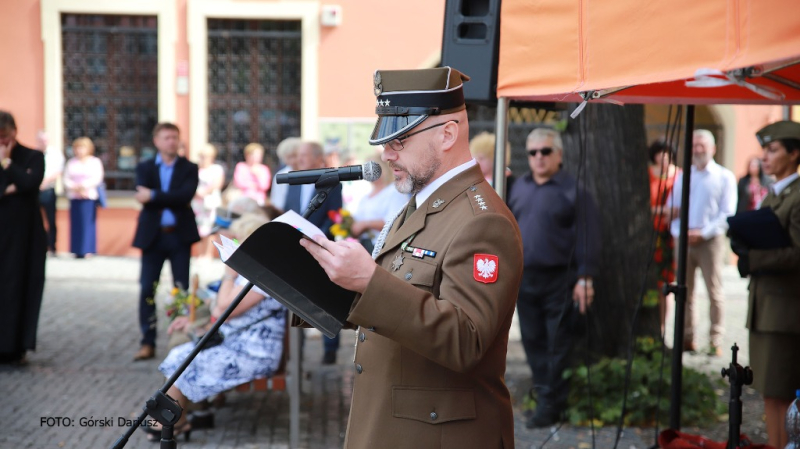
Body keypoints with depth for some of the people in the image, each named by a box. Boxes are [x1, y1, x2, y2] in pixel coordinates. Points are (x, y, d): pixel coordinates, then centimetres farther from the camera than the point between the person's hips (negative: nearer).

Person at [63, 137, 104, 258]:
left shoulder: (95, 162, 5)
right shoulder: (71, 162, 15)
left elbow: (97, 179, -6)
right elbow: (66, 179, 7)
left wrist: (83, 186, -17)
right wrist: (74, 187, -13)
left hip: (89, 197, -3)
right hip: (74, 197, 3)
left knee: (87, 224, -7)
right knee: (76, 224, 0)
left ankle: (86, 250, -5)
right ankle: (77, 250, 2)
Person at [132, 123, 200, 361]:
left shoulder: (189, 169, 4)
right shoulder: (144, 168, 8)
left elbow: (186, 195, -14)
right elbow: (142, 196, -9)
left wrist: (154, 196, -15)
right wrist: (171, 199, -16)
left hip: (180, 235, -1)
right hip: (152, 235, 1)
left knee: (183, 290, 1)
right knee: (147, 289, 0)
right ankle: (147, 343, 6)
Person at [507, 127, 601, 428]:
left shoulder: (573, 190, -6)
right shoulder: (518, 188, 13)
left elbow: (587, 237, -10)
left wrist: (585, 278, -15)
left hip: (560, 280, -6)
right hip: (525, 279, 6)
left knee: (558, 344, -1)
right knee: (533, 341, 9)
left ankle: (551, 403, 5)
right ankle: (544, 394, 19)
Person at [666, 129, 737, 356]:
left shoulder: (724, 177, 5)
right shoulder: (683, 176, 18)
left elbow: (727, 213, -3)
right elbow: (672, 208, 13)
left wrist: (703, 233, -14)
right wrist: (678, 231, -5)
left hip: (710, 241, -4)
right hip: (683, 241, 4)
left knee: (714, 292, -6)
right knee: (684, 292, 3)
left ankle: (715, 341, -5)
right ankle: (687, 338, 8)